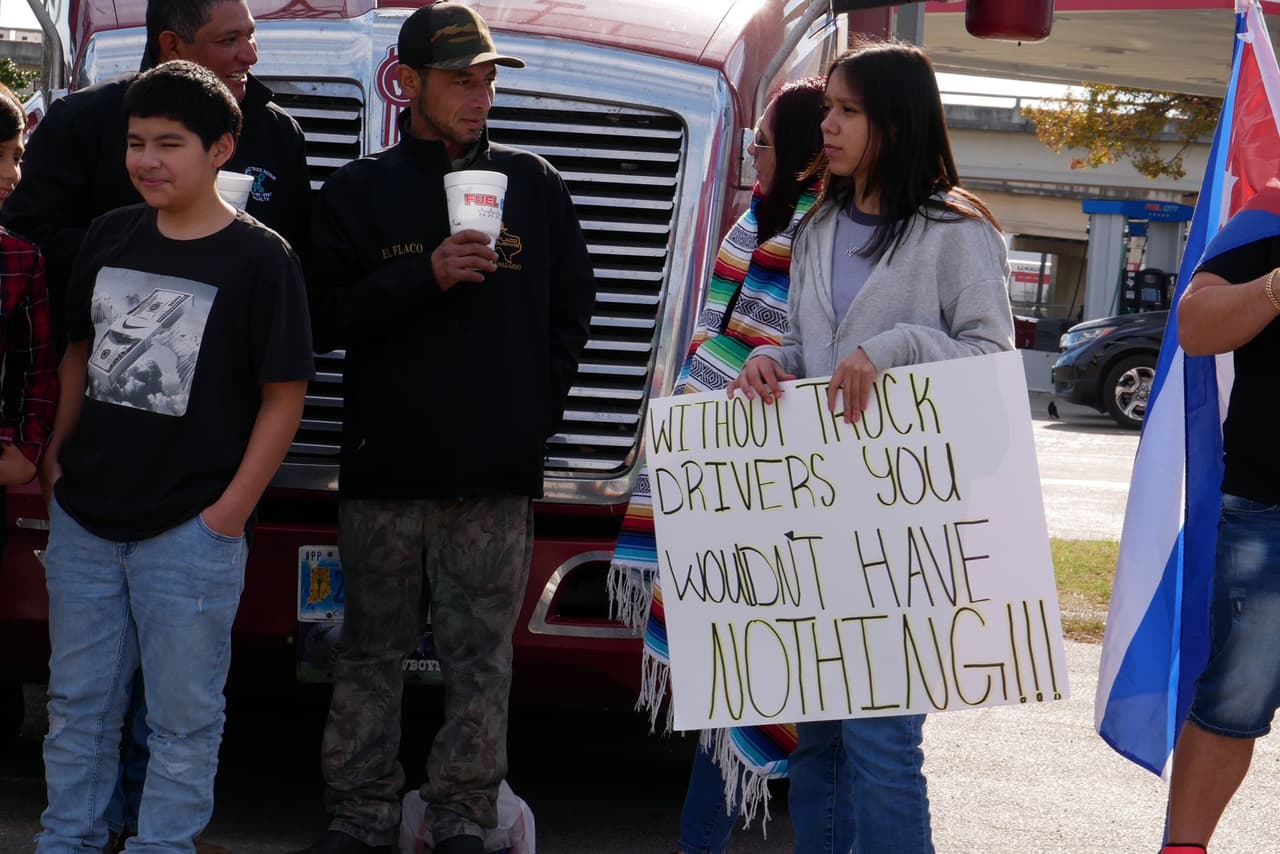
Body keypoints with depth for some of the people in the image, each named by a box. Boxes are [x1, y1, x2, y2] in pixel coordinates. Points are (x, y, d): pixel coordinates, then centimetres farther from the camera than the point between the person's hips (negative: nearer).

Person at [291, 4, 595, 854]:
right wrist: (423, 277, -13)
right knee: (372, 649, 3)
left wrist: (538, 408, 5)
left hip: (499, 471, 1)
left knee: (481, 655, 1)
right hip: (385, 467, 0)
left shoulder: (535, 186, 10)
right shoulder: (359, 192, 5)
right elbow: (322, 314, -2)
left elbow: (573, 312, 15)